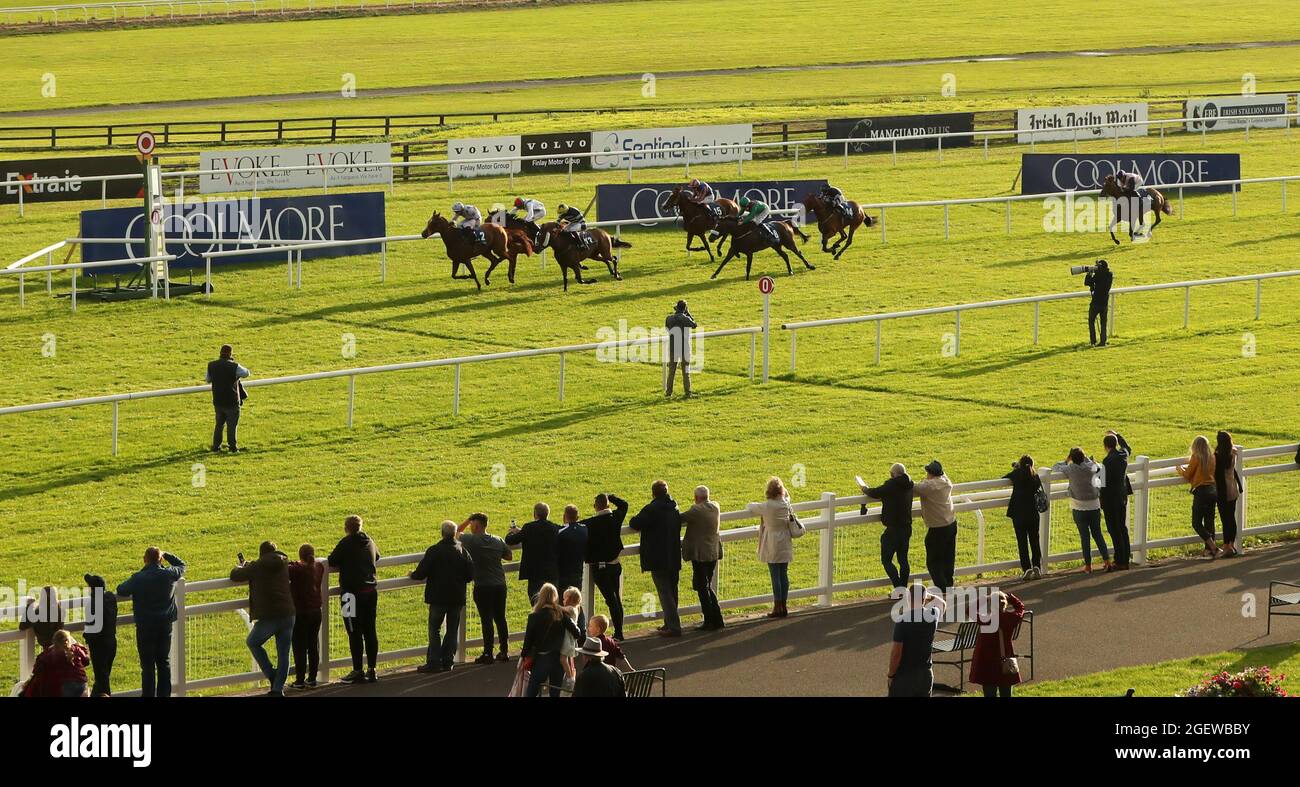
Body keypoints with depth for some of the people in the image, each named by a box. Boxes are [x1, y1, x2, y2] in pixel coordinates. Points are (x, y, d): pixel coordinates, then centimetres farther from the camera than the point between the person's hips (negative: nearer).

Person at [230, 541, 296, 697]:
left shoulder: (257, 567, -4)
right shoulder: (284, 564, 9)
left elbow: (234, 575, 0)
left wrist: (241, 566, 26)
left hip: (268, 618, -4)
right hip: (287, 615, 4)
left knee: (252, 643, 21)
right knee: (283, 654, 13)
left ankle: (271, 675, 12)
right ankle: (278, 688, 12)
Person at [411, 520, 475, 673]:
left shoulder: (434, 551, -13)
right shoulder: (463, 551, -1)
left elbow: (421, 573, -13)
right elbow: (470, 575, 3)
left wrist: (413, 575, 9)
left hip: (439, 597, -3)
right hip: (457, 597, 3)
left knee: (434, 629, 3)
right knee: (452, 630, 11)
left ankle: (434, 662, -3)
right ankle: (448, 661, 10)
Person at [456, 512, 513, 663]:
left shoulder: (471, 540, -11)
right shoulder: (498, 541, 3)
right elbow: (509, 556, 15)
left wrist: (467, 520, 9)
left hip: (482, 587, -5)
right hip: (500, 585, 5)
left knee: (487, 620, -2)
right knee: (500, 618, 13)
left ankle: (488, 653, -1)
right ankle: (504, 651, 18)